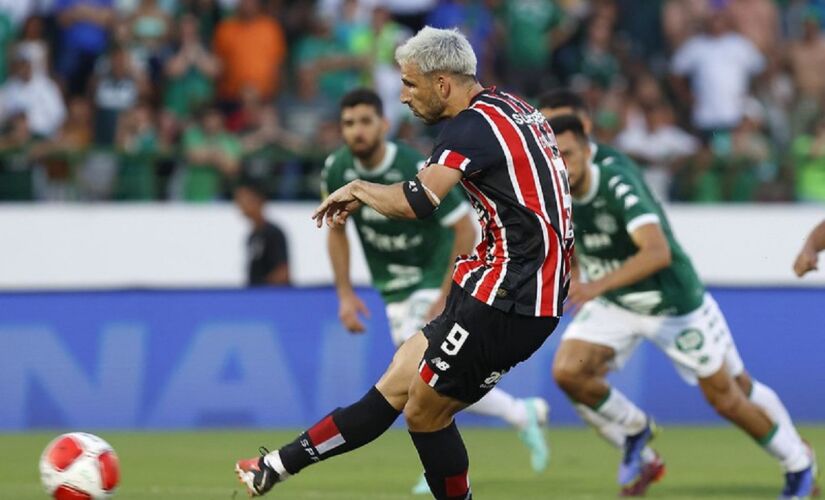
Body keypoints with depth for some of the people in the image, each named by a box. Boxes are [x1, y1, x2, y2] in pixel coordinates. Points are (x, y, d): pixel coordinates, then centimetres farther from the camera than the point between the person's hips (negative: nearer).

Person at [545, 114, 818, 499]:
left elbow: (658, 252, -46)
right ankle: (634, 433, 9)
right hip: (613, 306, 5)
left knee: (728, 396, 6)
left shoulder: (618, 184, -33)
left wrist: (597, 285, -54)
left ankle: (798, 463, 30)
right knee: (568, 371, -17)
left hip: (675, 304, -5)